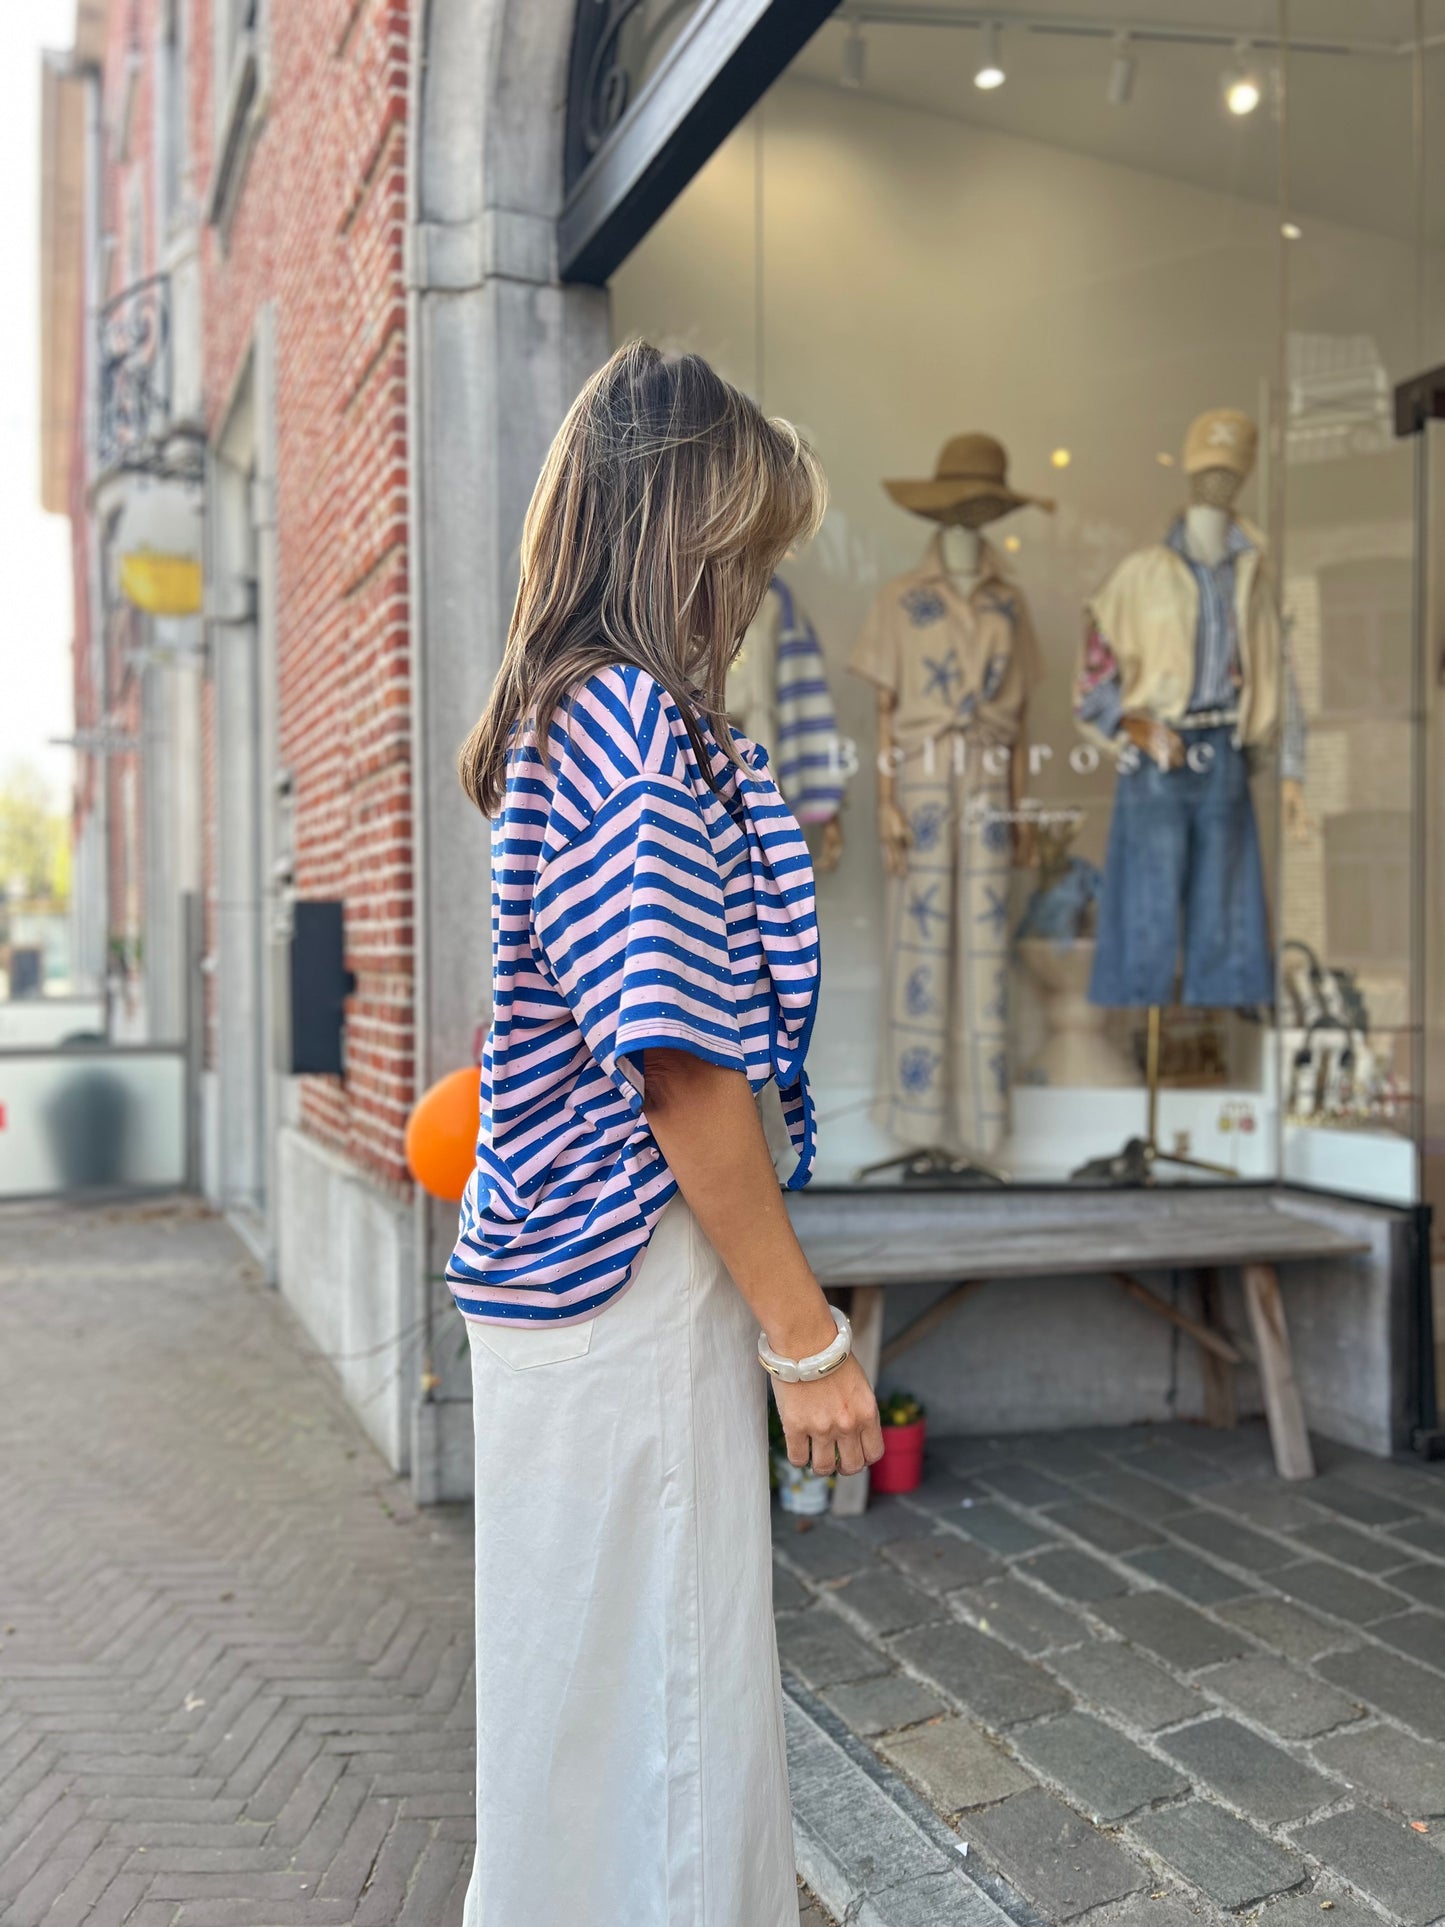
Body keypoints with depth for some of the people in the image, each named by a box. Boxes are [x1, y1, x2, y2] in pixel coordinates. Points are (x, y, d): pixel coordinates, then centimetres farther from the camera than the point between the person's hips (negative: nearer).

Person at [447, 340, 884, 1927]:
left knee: (592, 1672, 24)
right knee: (656, 1673, 6)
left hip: (569, 1266, 10)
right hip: (640, 1276, -10)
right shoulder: (641, 724, -18)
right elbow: (685, 1066, -21)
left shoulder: (556, 720, 12)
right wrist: (806, 1331, -15)